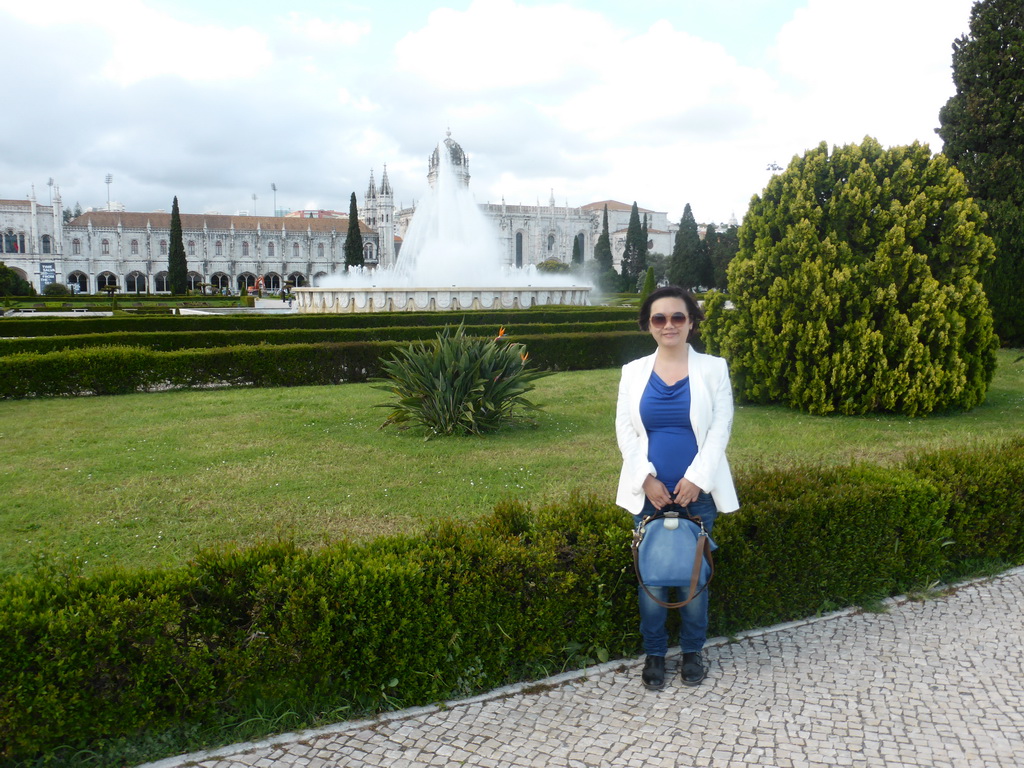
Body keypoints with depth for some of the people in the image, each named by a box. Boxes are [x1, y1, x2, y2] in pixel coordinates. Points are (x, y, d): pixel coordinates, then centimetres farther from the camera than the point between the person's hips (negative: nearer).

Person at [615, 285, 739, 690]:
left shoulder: (713, 369, 3)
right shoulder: (633, 372, 6)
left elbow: (720, 428, -3)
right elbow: (625, 430, 3)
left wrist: (696, 478, -12)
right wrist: (646, 478, -9)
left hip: (697, 490, -1)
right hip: (649, 491, 1)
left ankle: (692, 651, 28)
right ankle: (654, 653, 23)